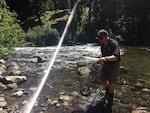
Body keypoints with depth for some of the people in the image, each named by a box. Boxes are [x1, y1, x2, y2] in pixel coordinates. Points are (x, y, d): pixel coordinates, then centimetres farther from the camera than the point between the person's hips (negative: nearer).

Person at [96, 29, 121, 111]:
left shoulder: (114, 43, -23)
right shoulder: (102, 44, 0)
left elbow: (115, 57, -35)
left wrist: (105, 58, -48)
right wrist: (101, 58, -1)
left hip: (114, 65, -6)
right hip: (106, 64, 6)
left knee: (111, 83, -1)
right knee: (103, 81, 10)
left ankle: (110, 99, 20)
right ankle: (108, 91, 42)